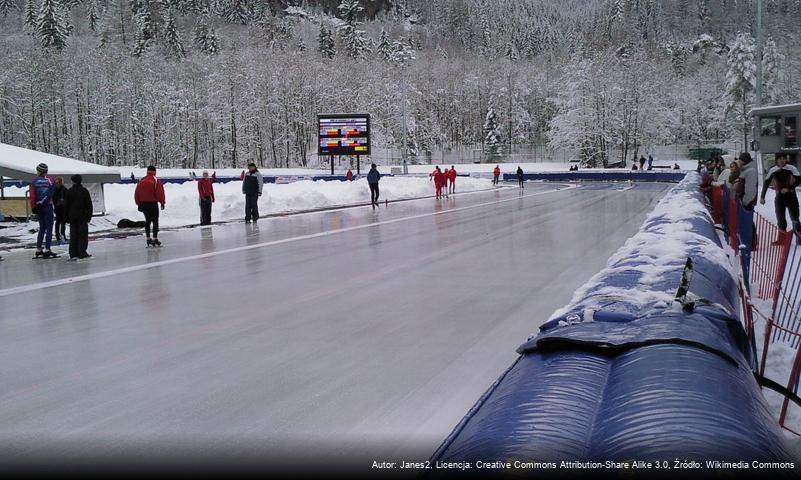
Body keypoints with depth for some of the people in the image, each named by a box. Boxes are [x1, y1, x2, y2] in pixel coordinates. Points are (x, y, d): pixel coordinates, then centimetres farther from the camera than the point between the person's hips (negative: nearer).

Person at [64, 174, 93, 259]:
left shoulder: (69, 192, 1)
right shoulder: (84, 191, -4)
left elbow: (66, 205, 4)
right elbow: (89, 204, -3)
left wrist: (67, 217, 10)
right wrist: (89, 216, 3)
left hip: (72, 217, 2)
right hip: (82, 216, -2)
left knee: (73, 235, 7)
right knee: (83, 235, 0)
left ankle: (73, 254, 5)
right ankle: (82, 253, -3)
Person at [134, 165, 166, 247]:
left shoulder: (141, 180, 6)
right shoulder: (156, 180, -9)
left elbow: (136, 193, 8)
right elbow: (160, 192, -12)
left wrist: (138, 203, 16)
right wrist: (162, 202, -1)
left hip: (143, 203, 5)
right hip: (153, 203, -5)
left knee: (147, 221, 14)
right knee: (155, 221, 1)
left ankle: (148, 239, 14)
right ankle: (155, 239, -3)